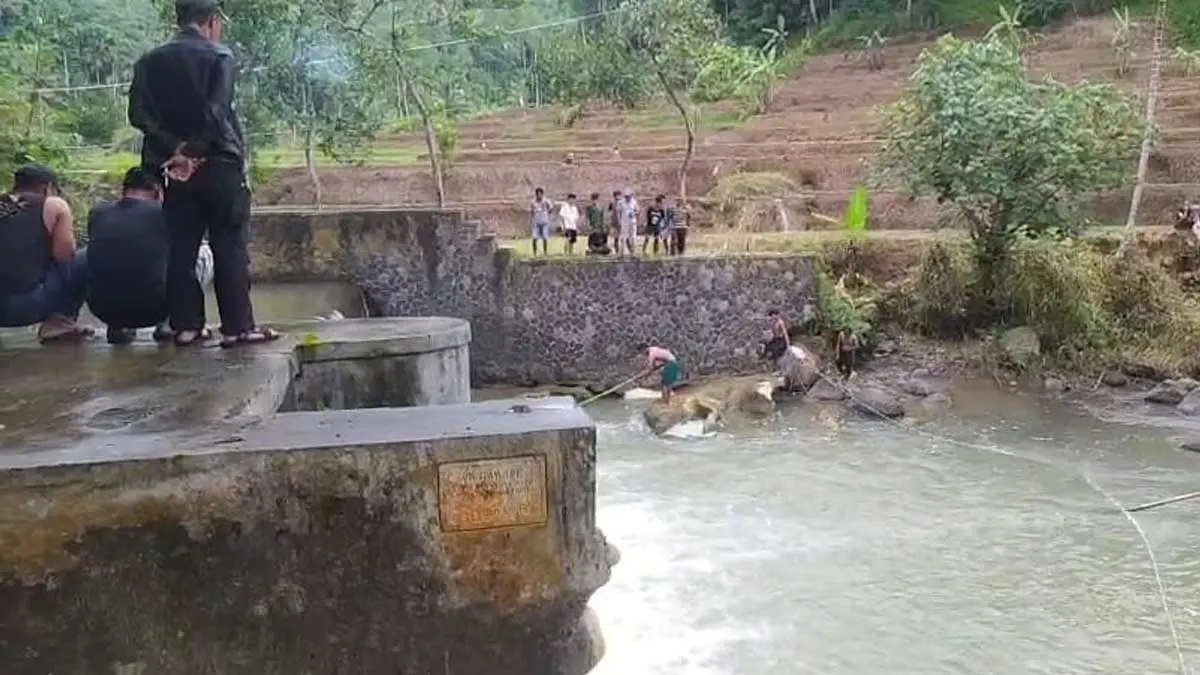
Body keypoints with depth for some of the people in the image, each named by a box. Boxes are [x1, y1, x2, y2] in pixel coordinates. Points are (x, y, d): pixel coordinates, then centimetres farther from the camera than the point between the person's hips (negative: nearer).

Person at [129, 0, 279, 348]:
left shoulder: (149, 61, 8)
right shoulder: (218, 56, -4)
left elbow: (139, 114, -3)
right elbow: (216, 112, -17)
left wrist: (175, 148, -8)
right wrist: (194, 149, -11)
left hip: (177, 169, 4)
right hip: (218, 166, -4)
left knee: (180, 249, 7)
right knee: (229, 248, -1)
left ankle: (186, 326, 9)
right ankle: (238, 327, -2)